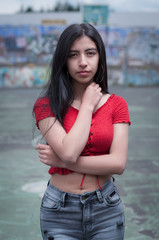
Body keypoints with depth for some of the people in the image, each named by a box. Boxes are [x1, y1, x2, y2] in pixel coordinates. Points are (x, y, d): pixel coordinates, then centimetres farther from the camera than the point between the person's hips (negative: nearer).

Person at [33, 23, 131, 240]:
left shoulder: (117, 104, -2)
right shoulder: (47, 106, -7)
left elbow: (118, 163, -13)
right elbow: (69, 152, -22)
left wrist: (61, 161, -17)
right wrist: (88, 105, -12)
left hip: (106, 208, 2)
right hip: (60, 213, -1)